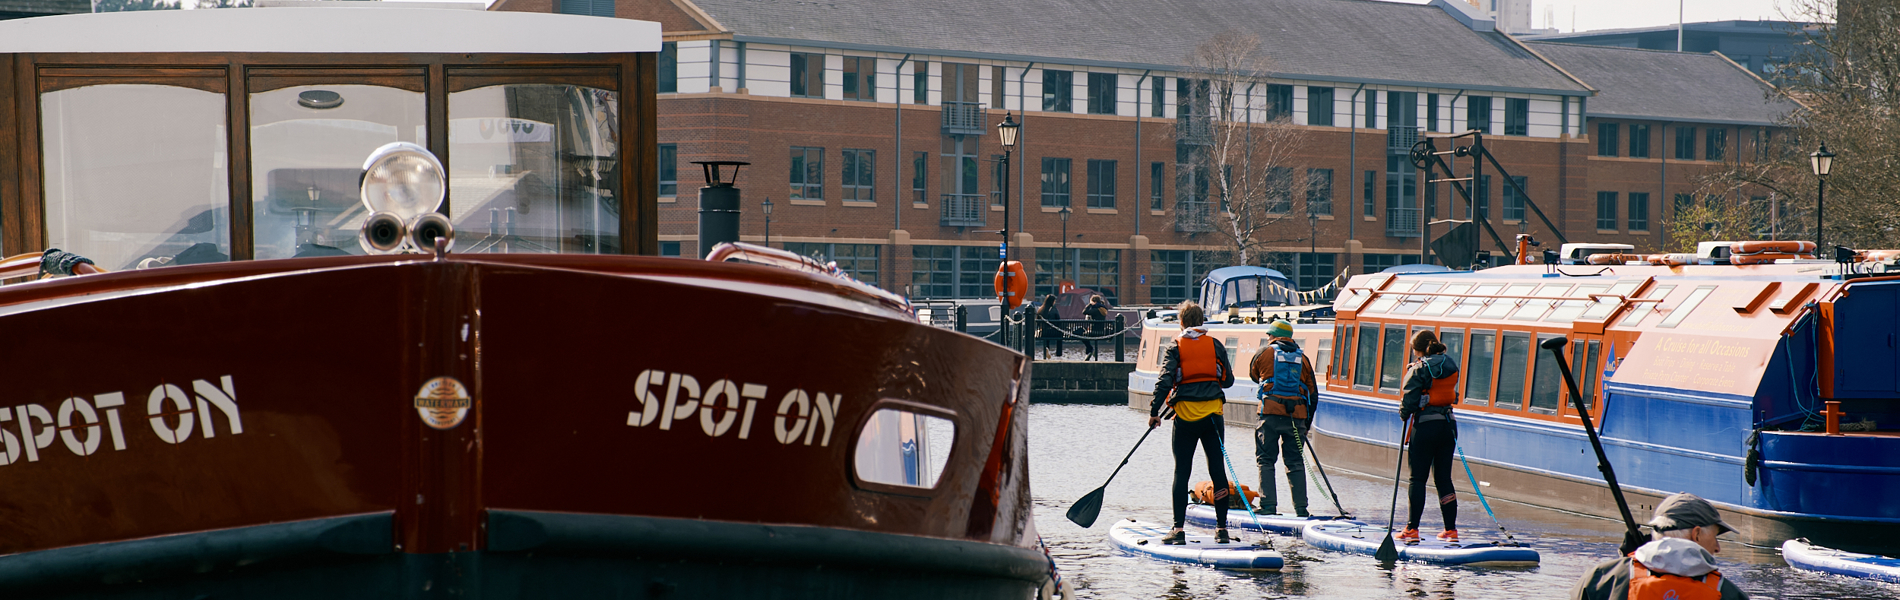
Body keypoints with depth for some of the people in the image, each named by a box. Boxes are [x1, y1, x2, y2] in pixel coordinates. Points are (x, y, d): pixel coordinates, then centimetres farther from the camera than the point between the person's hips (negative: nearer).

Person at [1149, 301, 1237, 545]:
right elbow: (1228, 380, 8)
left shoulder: (1174, 348, -1)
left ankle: (1178, 529, -2)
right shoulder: (1215, 345, 5)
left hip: (1185, 415, -2)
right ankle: (1221, 528, 5)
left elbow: (1164, 380, -10)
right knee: (1217, 469, 7)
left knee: (1182, 472, 2)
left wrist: (1154, 411, -7)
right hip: (1213, 414, 2)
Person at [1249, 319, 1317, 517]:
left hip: (1271, 412, -3)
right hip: (1297, 415, 3)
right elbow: (1313, 393, 13)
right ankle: (1301, 507, 9)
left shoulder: (1265, 353, 5)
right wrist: (1307, 422, 20)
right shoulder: (1302, 358, 12)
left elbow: (1253, 374, 23)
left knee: (1266, 460, 2)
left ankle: (1268, 505, -5)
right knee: (1296, 462, 10)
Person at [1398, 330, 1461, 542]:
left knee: (1418, 478, 0)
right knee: (1444, 478, 12)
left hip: (1426, 424, -6)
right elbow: (1453, 394, 14)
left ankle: (1412, 528, -2)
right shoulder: (1452, 366, 8)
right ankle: (1451, 529, 11)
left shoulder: (1420, 368, -11)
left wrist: (1404, 413, 7)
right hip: (1448, 424, 6)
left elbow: (1410, 399, -12)